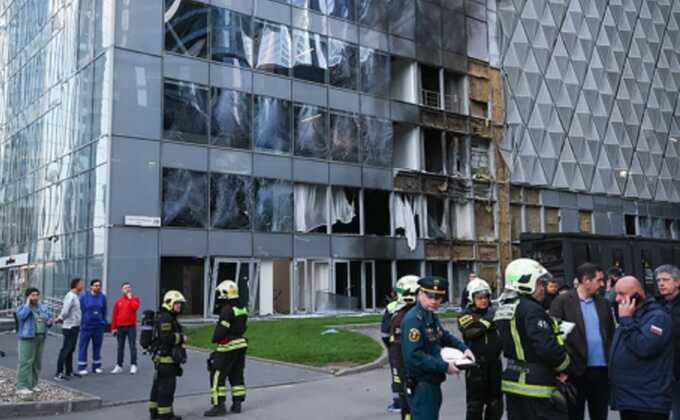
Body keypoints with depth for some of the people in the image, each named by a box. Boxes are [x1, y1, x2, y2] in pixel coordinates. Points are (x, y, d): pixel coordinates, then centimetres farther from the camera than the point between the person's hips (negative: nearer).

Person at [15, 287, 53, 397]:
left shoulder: (43, 307, 14)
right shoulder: (22, 307, -2)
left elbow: (49, 318, 19)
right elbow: (22, 316, -23)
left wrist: (49, 322, -3)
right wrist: (28, 304, -15)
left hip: (40, 338, 6)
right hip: (27, 338, -6)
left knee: (37, 362, 10)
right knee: (25, 362, -9)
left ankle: (32, 384, 19)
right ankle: (21, 387, -7)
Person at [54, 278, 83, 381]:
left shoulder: (76, 296, 14)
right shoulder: (70, 296, -16)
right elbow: (65, 311, -22)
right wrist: (59, 319, -14)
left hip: (75, 327, 9)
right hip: (70, 327, -9)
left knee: (70, 350, 15)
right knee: (65, 350, -6)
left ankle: (69, 371, 23)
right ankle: (59, 373, -3)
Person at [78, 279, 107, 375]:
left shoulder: (102, 297, 3)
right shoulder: (84, 296, -3)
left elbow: (104, 311, 9)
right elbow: (80, 310, -1)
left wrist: (104, 323, 5)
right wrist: (80, 323, -3)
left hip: (99, 326, 3)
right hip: (86, 325, -2)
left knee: (97, 346, 10)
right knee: (83, 346, -1)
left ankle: (96, 367, 19)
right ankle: (82, 367, 5)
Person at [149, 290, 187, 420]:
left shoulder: (169, 318, 19)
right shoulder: (165, 318, -17)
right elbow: (166, 338, -25)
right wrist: (181, 338, -14)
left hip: (162, 358, 11)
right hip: (166, 357, -11)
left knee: (159, 384, 16)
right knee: (167, 385, -6)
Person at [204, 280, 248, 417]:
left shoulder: (227, 310, -19)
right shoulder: (242, 309, 9)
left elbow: (221, 330, -21)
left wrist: (214, 339, -1)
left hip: (228, 348, -9)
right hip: (241, 345, 9)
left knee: (217, 376, -3)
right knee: (237, 376, 15)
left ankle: (219, 406, -4)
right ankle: (237, 404, 18)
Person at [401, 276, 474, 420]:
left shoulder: (432, 316, 10)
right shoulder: (413, 319, -21)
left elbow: (445, 336, 24)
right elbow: (414, 356, -27)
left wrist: (464, 348, 7)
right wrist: (445, 367, -23)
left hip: (432, 383, 10)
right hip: (421, 386, -10)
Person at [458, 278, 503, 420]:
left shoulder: (494, 312, 12)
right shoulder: (467, 316, -6)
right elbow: (471, 331, -26)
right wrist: (487, 319, -34)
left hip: (494, 363, 6)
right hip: (476, 364, -6)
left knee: (496, 404, 15)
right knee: (475, 404, 1)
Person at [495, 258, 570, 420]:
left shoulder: (503, 309, 10)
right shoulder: (532, 310, -18)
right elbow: (547, 347, -22)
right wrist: (563, 365, -4)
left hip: (513, 380, 9)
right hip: (536, 385, -9)